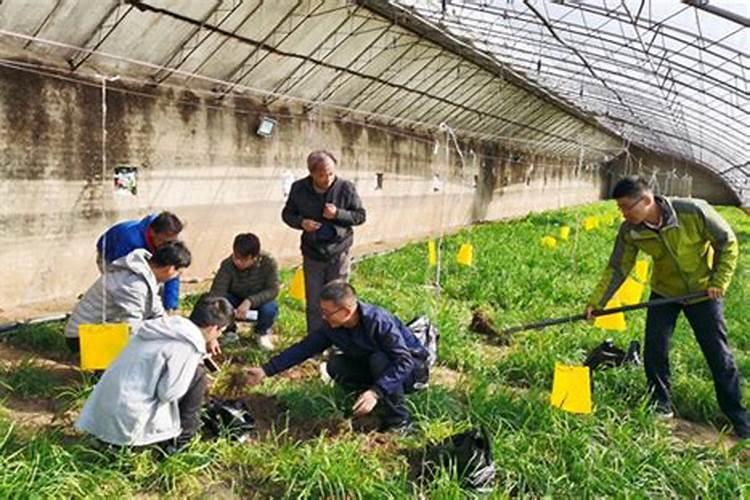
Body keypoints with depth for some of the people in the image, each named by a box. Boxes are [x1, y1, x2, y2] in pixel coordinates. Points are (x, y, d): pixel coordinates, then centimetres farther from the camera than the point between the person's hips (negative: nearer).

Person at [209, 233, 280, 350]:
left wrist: (250, 301, -43)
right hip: (235, 304, 1)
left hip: (258, 304, 0)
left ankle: (262, 332, 3)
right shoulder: (227, 265, -27)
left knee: (269, 308, -35)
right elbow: (217, 291, -35)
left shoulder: (268, 263, -25)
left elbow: (273, 290, -27)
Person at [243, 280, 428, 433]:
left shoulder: (378, 321, -34)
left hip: (413, 368, -6)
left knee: (379, 360, -36)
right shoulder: (332, 327, -13)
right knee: (336, 366, -13)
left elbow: (404, 360, -38)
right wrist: (266, 370, -12)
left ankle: (399, 420, -19)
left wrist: (375, 392, -47)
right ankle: (385, 399, -1)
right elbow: (304, 348, -7)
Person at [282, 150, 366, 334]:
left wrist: (338, 214, -20)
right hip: (312, 254, 2)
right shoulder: (299, 189, -6)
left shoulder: (346, 188, -11)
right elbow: (287, 214, 7)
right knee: (314, 304, 8)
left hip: (339, 252, -2)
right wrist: (301, 222, -15)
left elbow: (361, 215, -3)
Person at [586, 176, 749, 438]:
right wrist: (596, 302, -15)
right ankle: (661, 405, 22)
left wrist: (719, 282, -16)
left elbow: (728, 243, -14)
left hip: (703, 291, -3)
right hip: (664, 292, 3)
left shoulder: (694, 211, -29)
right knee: (654, 349, -1)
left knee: (719, 355, 4)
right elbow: (617, 269, -8)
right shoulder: (630, 231, -19)